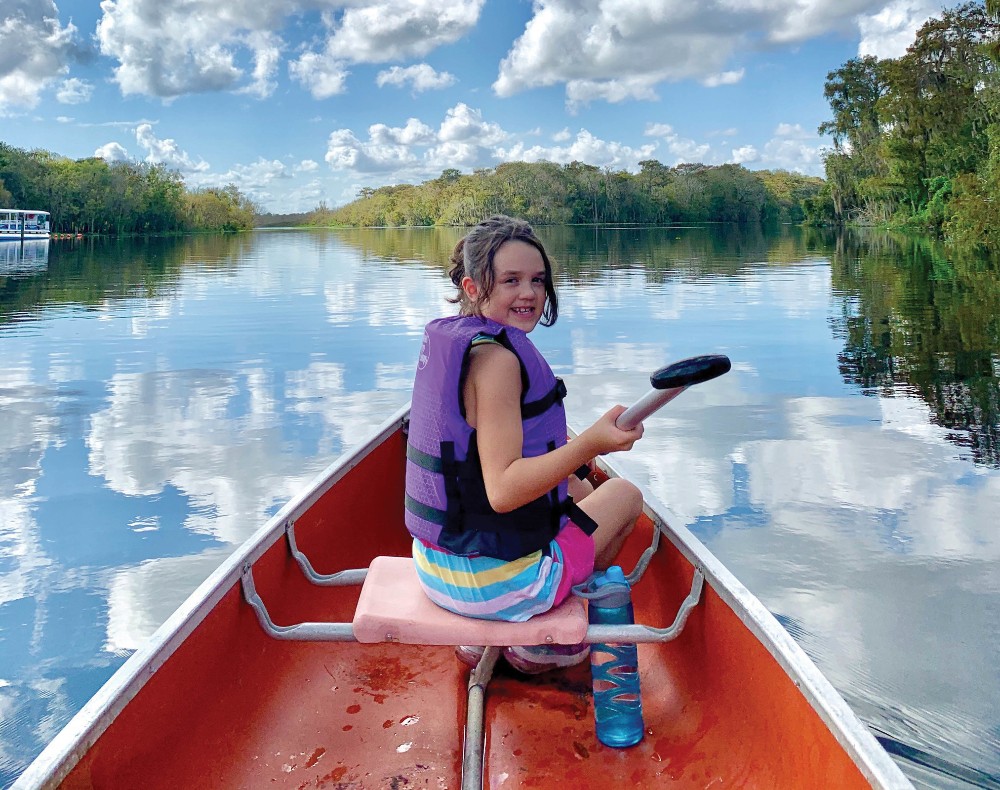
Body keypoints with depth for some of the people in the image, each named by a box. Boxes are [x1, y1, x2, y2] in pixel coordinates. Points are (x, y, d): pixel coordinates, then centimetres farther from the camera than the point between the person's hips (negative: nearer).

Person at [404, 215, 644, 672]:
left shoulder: (446, 339, 6)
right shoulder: (496, 356, -23)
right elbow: (503, 489, -30)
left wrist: (568, 449, 19)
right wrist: (589, 444, -36)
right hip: (494, 581, -8)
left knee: (578, 489, 33)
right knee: (625, 495, 14)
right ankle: (535, 643, 20)